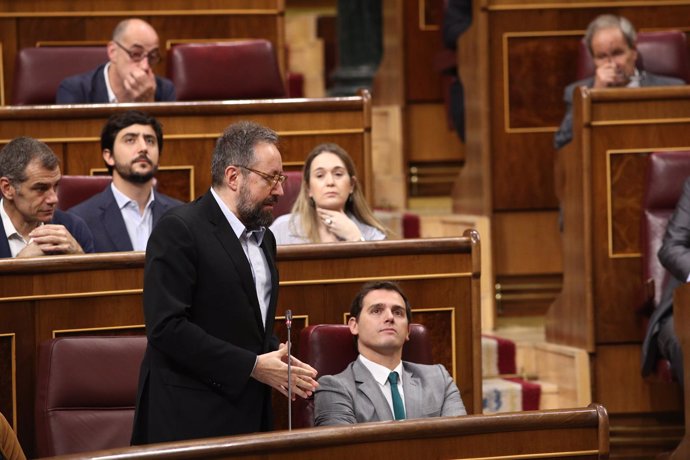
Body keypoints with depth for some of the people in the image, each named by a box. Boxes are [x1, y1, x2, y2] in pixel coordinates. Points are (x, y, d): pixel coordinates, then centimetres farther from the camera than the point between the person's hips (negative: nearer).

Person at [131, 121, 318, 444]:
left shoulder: (262, 237, 16)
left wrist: (279, 361, 1)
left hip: (250, 416, 8)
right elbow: (166, 326, -20)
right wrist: (252, 366, -19)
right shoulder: (179, 230, -12)